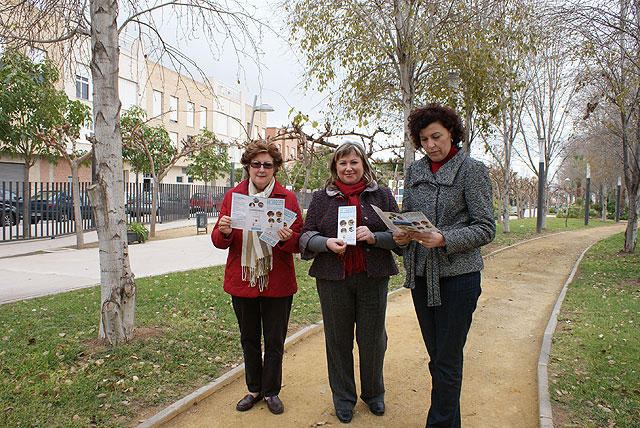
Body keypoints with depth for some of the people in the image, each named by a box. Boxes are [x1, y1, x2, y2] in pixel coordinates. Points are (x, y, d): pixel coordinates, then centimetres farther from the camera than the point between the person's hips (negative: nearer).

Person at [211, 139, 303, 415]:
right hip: (242, 281, 2)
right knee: (249, 339, 16)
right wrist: (223, 232, -18)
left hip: (277, 282, -2)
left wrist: (287, 238, -24)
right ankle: (254, 389, 35)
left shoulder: (287, 198, -2)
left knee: (275, 341, 9)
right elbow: (219, 241, 4)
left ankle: (271, 391, 29)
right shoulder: (233, 196, 3)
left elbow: (299, 243, -3)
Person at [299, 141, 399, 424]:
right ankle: (343, 396, 28)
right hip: (333, 278, 0)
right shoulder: (322, 198, 7)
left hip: (373, 278, 0)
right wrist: (327, 243, -15)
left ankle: (373, 393, 33)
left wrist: (374, 237, -15)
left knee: (372, 339, 8)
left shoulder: (382, 195, 6)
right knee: (338, 339, 9)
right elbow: (306, 235, 5)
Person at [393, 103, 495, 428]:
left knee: (448, 361, 1)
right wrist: (401, 234, -7)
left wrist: (443, 239, -23)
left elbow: (486, 229, -8)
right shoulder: (414, 171, 10)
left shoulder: (472, 170, -5)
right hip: (421, 275, 5)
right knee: (436, 356, 15)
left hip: (458, 275, -5)